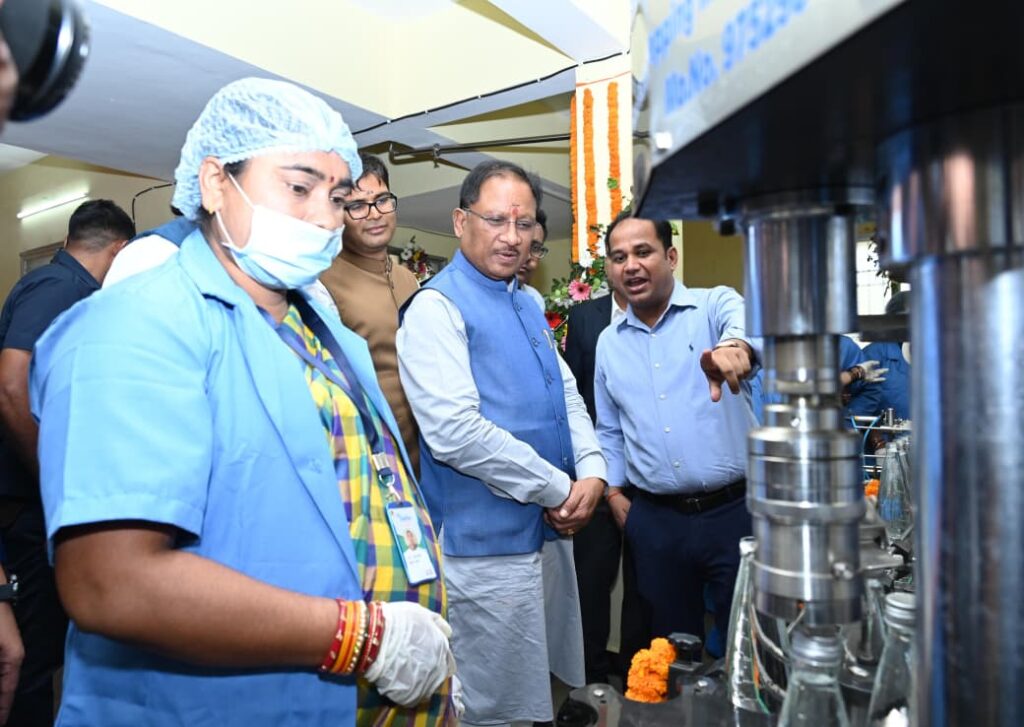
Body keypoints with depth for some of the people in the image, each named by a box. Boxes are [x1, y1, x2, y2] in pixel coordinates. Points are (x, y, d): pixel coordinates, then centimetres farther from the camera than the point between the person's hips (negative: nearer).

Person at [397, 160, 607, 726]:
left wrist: (592, 472, -3)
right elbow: (456, 432, -25)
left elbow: (567, 395, 15)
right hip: (487, 546, -8)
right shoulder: (437, 308, -15)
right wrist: (558, 489, -18)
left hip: (548, 531, 8)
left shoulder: (528, 304, 11)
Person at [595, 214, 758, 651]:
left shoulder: (715, 306, -4)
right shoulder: (609, 341, 9)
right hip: (655, 521, 4)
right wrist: (613, 491, 9)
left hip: (733, 510, -4)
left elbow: (745, 323, -29)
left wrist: (735, 346, -51)